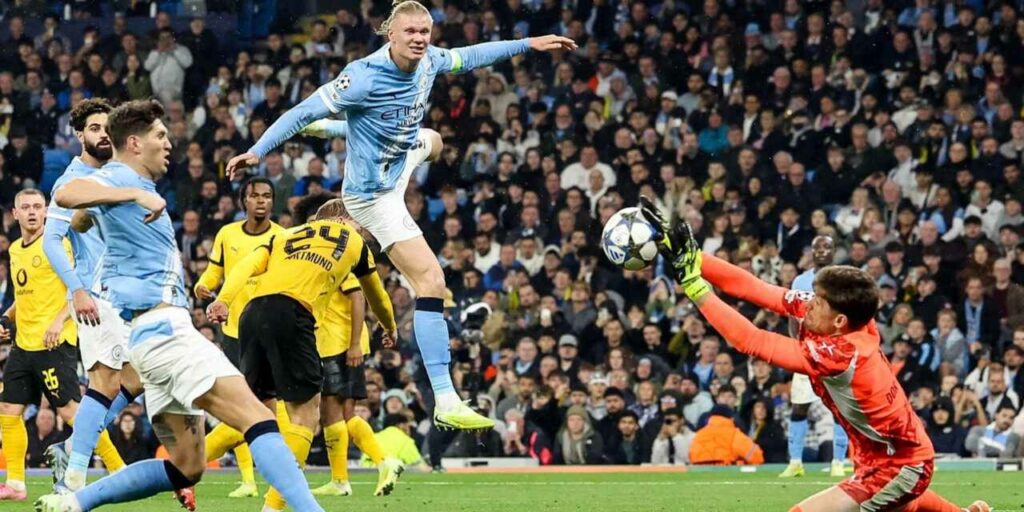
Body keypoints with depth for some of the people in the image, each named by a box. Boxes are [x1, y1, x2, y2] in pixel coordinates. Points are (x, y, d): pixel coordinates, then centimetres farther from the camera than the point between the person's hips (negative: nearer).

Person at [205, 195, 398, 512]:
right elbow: (375, 294, 44)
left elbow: (248, 265, 11)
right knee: (305, 414, 2)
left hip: (253, 313, 5)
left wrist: (223, 301, -3)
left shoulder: (285, 235, 32)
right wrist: (390, 327, 62)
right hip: (292, 315, -5)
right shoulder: (354, 241, 27)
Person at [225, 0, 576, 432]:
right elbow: (306, 110, -26)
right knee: (431, 281, -19)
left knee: (431, 142, 44)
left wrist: (529, 45, 12)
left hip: (399, 163, 9)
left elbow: (468, 57, 11)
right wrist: (257, 151, -30)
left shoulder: (428, 61, -10)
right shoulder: (365, 77, -31)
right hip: (375, 193, -9)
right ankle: (446, 403, -21)